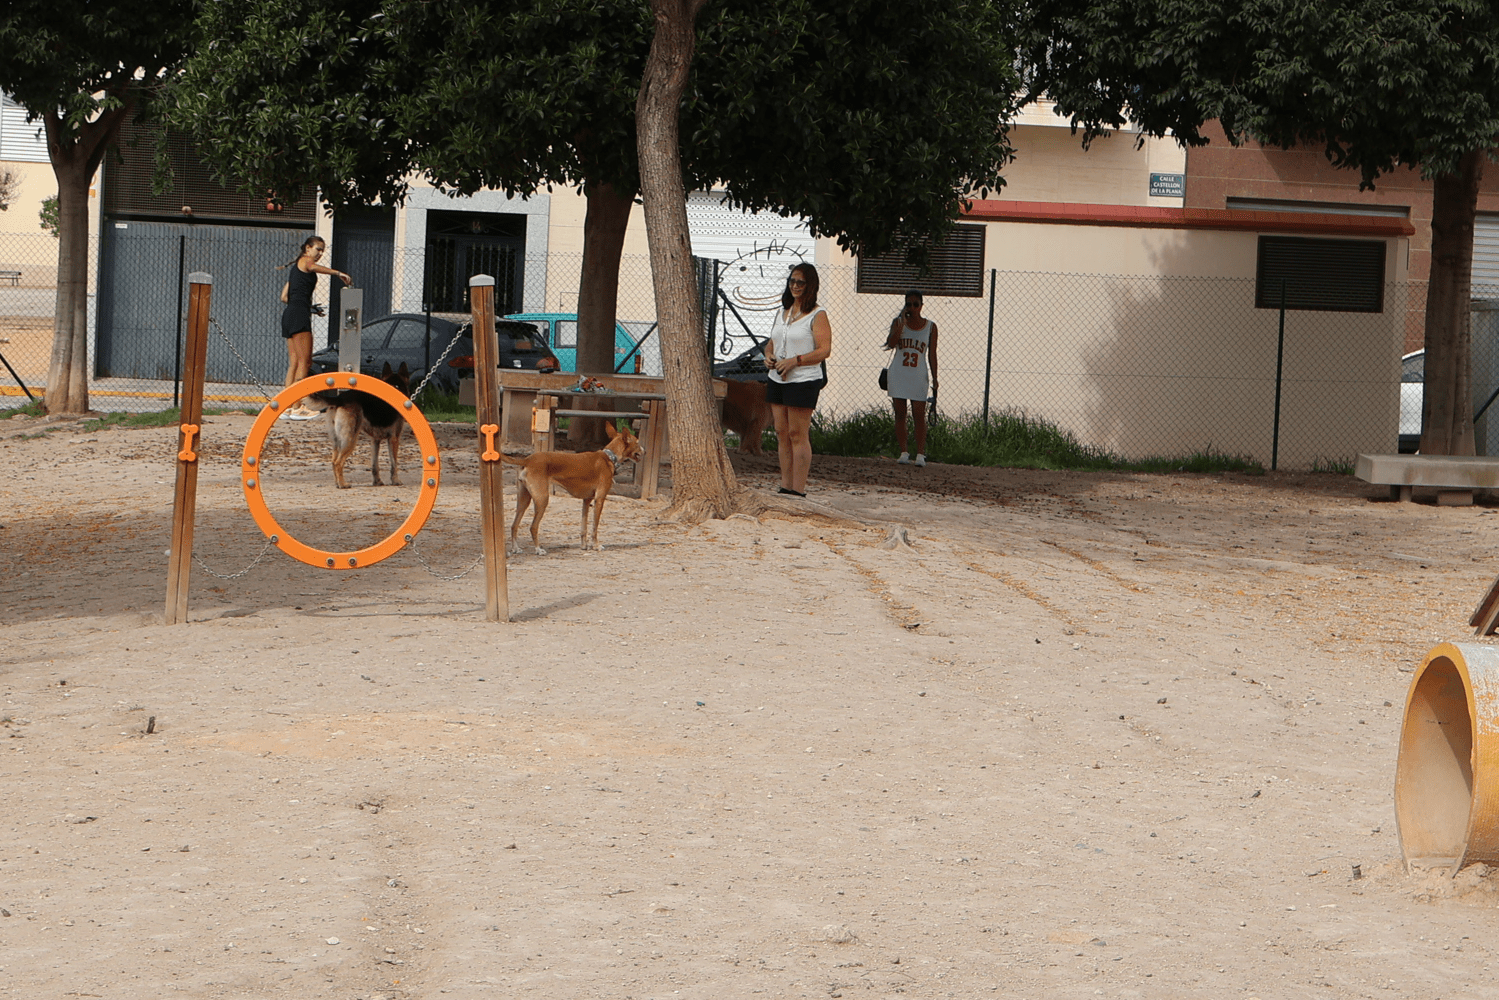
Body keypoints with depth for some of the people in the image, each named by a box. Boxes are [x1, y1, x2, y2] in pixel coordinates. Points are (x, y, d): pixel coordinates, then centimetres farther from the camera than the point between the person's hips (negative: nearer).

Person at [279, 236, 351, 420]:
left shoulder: (297, 266, 27)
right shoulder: (305, 260, 2)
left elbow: (285, 296, 24)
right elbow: (313, 267, -24)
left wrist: (309, 307, 21)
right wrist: (338, 273, -35)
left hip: (289, 315, 10)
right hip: (299, 314, -10)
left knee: (294, 363, 7)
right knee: (305, 362, -12)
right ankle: (298, 407, -17)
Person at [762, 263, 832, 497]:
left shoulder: (817, 315, -7)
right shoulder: (783, 311, 15)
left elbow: (824, 350, -13)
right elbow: (772, 342, 23)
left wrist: (794, 361, -21)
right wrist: (768, 356, 0)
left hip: (803, 381, -7)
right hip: (777, 379, 7)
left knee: (798, 435, -7)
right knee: (782, 433, 8)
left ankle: (799, 490, -5)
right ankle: (786, 486, 13)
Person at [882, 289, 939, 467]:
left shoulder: (930, 327, 5)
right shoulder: (898, 322, 4)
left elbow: (932, 355, 6)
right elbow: (891, 343, -12)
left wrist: (935, 379, 1)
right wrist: (902, 323, -16)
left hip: (919, 375, -1)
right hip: (898, 374, 1)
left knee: (919, 415, -5)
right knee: (900, 414, 2)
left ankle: (920, 454, -4)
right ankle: (903, 452, 7)